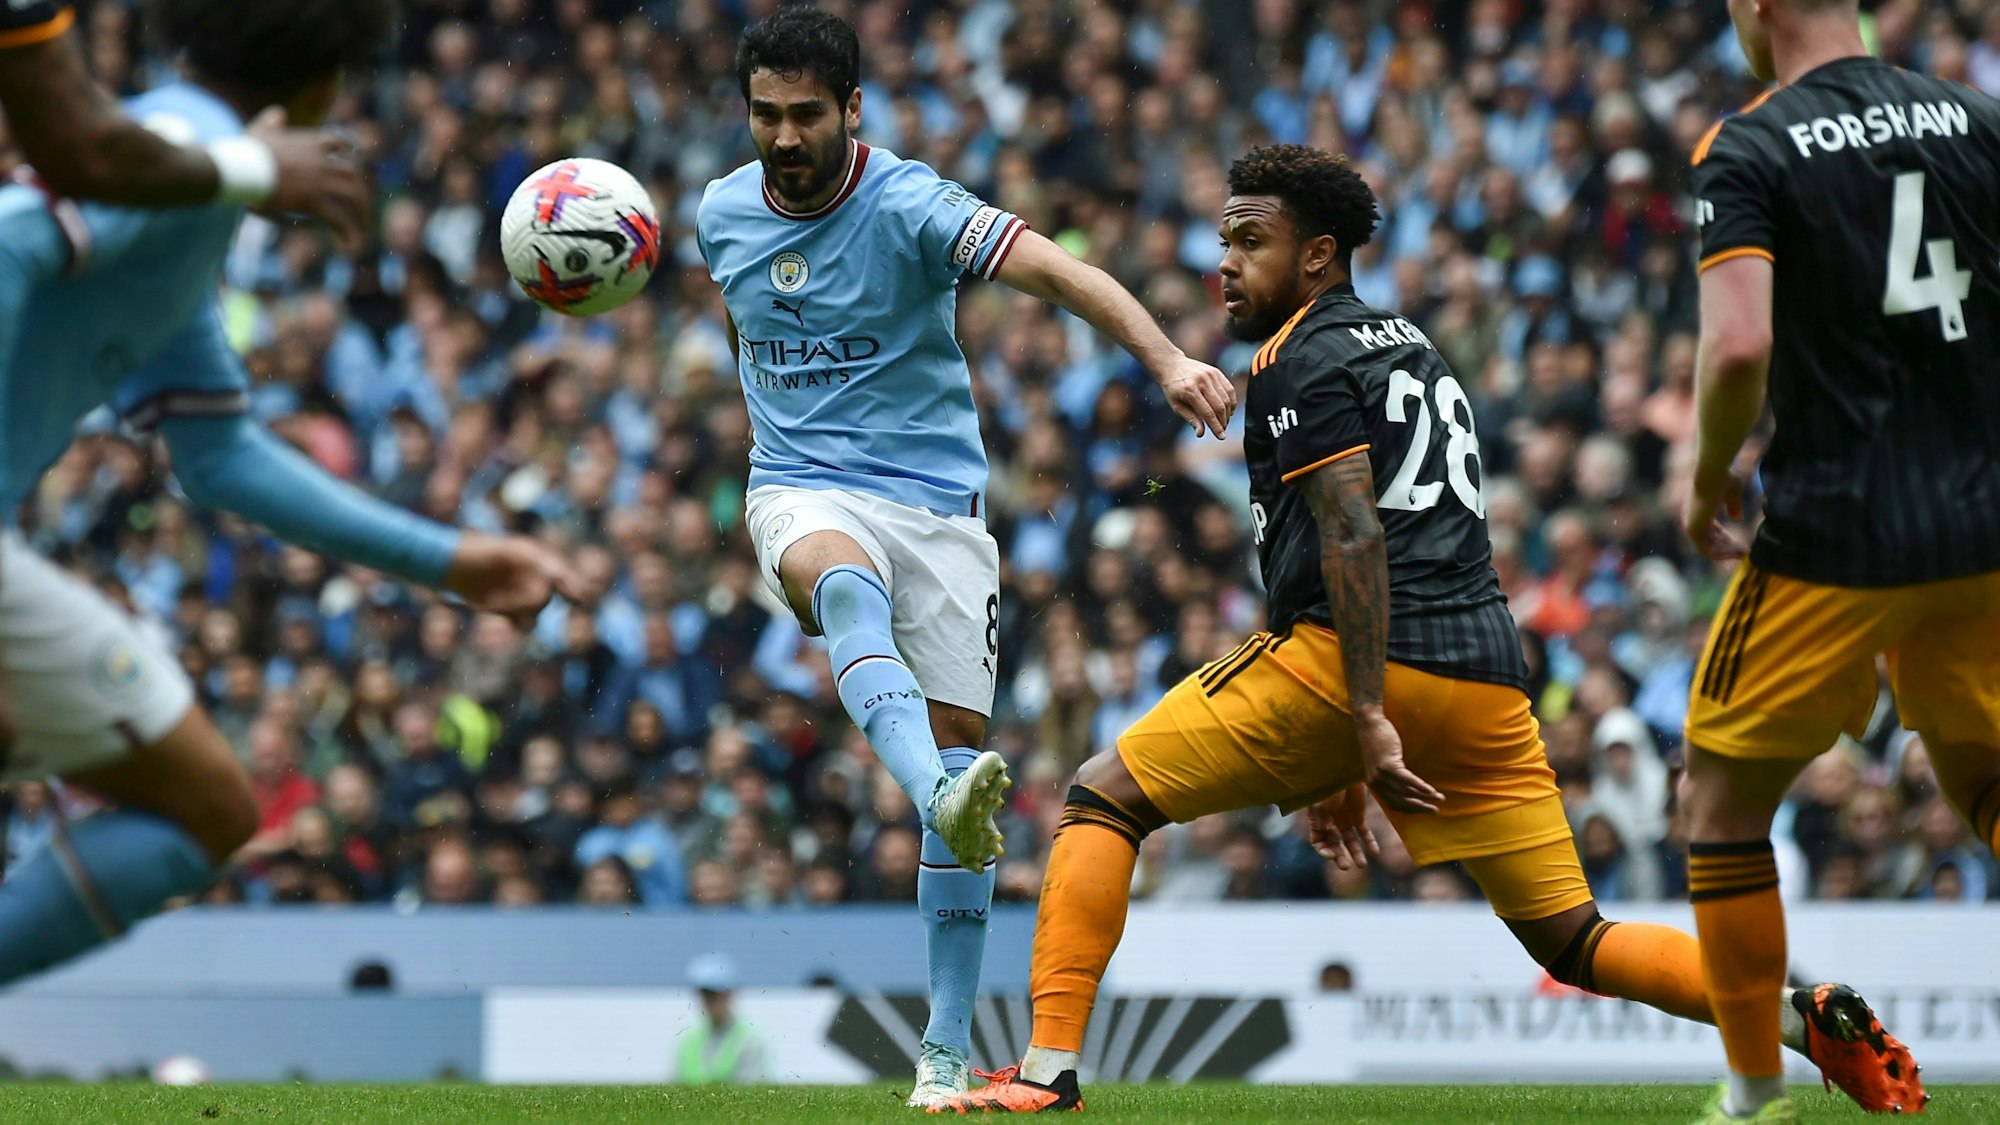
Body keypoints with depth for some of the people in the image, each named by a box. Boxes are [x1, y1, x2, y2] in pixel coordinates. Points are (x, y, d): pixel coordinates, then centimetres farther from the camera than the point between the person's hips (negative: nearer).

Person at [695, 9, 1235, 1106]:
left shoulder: (908, 205, -12)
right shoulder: (723, 212, 4)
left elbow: (1058, 270, -25)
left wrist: (1167, 359, -40)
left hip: (935, 498, -1)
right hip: (804, 492, 1)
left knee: (958, 745, -4)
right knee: (849, 588, -36)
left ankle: (947, 1050, 5)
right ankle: (943, 798, -62)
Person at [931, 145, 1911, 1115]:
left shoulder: (1303, 361, -1)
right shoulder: (1410, 349, 26)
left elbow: (1354, 542, -14)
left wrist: (1367, 722, -20)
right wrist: (1345, 767, 31)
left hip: (1352, 661, -8)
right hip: (1485, 670, 8)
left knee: (1104, 798, 5)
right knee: (1573, 943, 9)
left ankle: (1049, 1068, -5)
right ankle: (1803, 1017, -10)